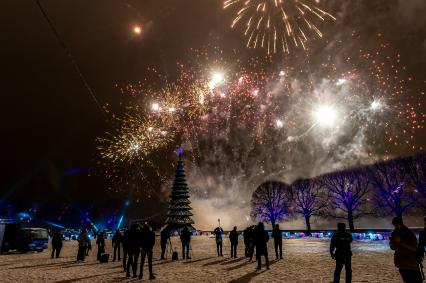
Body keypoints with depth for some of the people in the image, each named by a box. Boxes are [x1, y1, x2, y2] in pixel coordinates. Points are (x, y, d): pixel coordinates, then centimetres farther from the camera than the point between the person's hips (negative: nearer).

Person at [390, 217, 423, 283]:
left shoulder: (409, 234, -8)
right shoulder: (394, 234, 5)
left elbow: (414, 248, -20)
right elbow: (393, 248, 10)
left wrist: (400, 241, -27)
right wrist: (392, 241, -11)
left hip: (412, 263, -4)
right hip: (401, 263, 4)